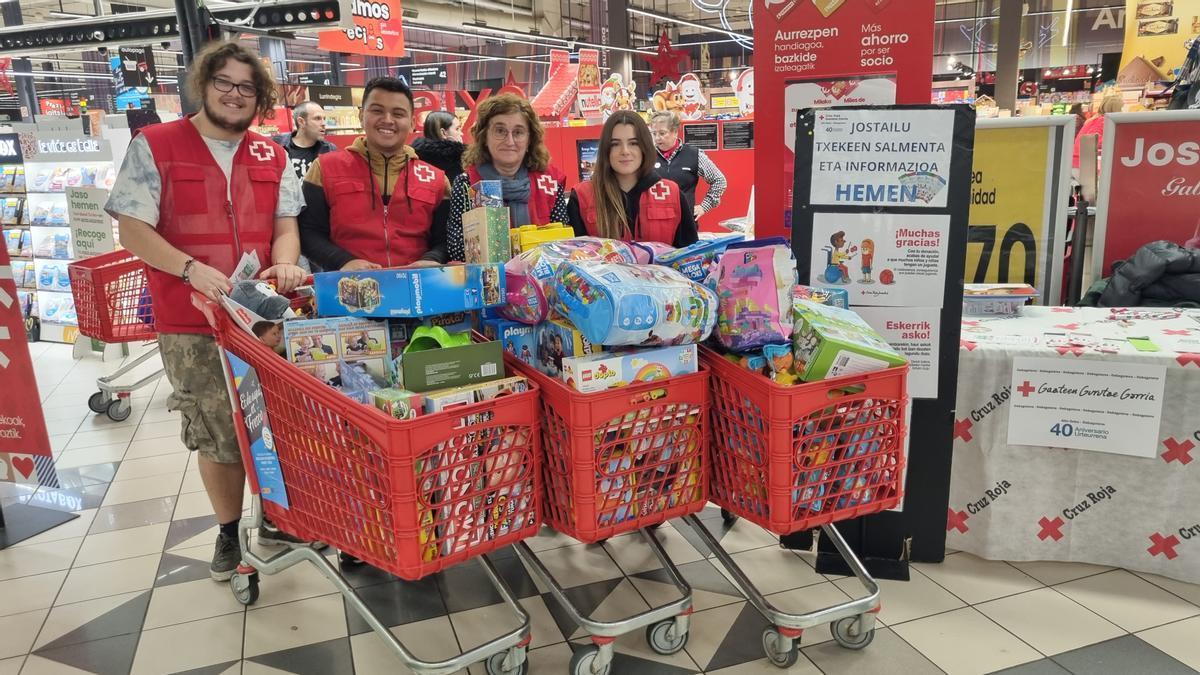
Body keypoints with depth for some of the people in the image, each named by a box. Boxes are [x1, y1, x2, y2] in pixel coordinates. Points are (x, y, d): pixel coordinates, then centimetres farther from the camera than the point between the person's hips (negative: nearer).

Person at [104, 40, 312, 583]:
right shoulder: (153, 146, -1)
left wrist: (285, 263, -13)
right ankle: (229, 532, 27)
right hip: (192, 325, -3)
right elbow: (133, 230, -6)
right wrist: (191, 268, -22)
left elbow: (285, 224, 9)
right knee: (218, 436, 7)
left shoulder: (271, 156, 10)